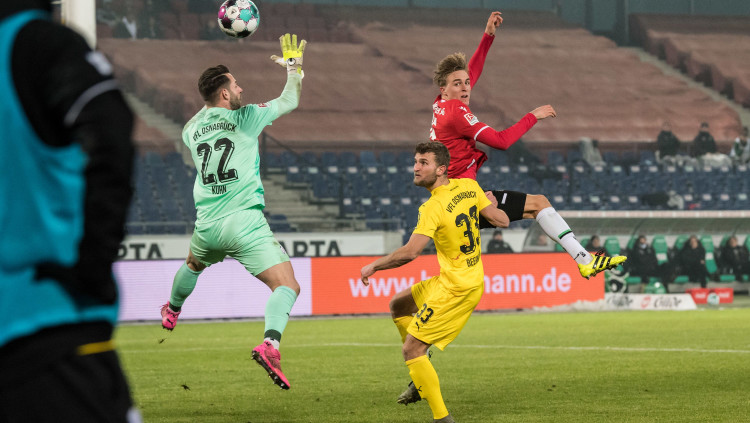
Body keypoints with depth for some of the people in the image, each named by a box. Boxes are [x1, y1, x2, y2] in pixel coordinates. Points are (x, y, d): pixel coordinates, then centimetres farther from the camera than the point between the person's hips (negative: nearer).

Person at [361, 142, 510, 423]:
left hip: (454, 289, -9)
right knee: (398, 305, 22)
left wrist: (374, 266, -12)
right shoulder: (468, 186, 0)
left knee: (412, 350, -7)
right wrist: (488, 202, 26)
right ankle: (421, 379, 26)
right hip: (472, 281, 9)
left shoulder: (433, 208, -21)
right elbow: (502, 222, 4)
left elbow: (409, 253, -27)